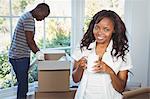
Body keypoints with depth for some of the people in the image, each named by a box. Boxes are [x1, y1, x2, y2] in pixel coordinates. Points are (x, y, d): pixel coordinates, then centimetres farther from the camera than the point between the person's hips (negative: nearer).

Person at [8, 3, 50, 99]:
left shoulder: (27, 17, 16)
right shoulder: (29, 19, -17)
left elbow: (31, 40, 19)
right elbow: (29, 41, -19)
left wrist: (38, 51, 13)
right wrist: (38, 52, -5)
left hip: (20, 56, 10)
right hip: (19, 57, -10)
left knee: (23, 83, 16)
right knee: (23, 84, -4)